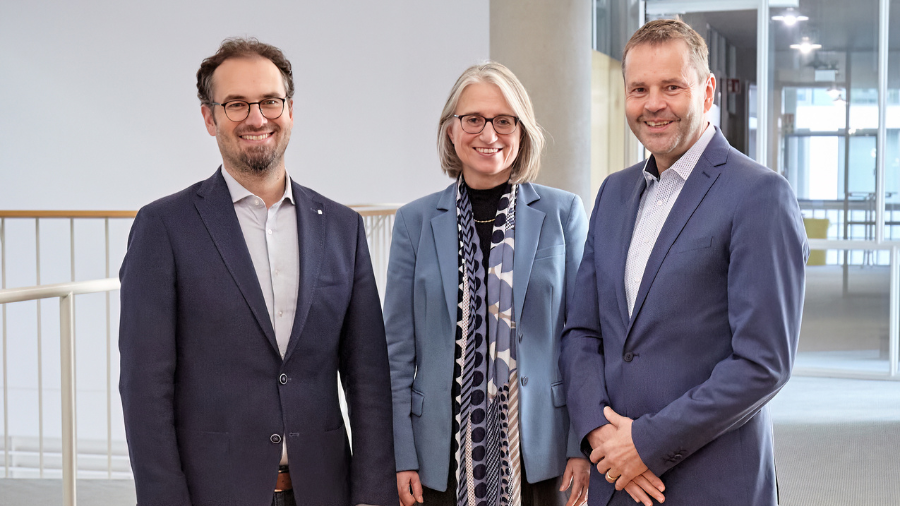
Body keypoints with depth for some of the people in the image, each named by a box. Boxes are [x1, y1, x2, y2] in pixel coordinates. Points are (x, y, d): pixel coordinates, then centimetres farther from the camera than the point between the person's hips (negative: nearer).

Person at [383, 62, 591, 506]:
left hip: (539, 451, 0)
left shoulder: (563, 213, 2)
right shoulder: (416, 220, 3)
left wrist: (584, 446, -3)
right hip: (445, 452, 1)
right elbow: (398, 347, 3)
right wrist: (401, 456, -2)